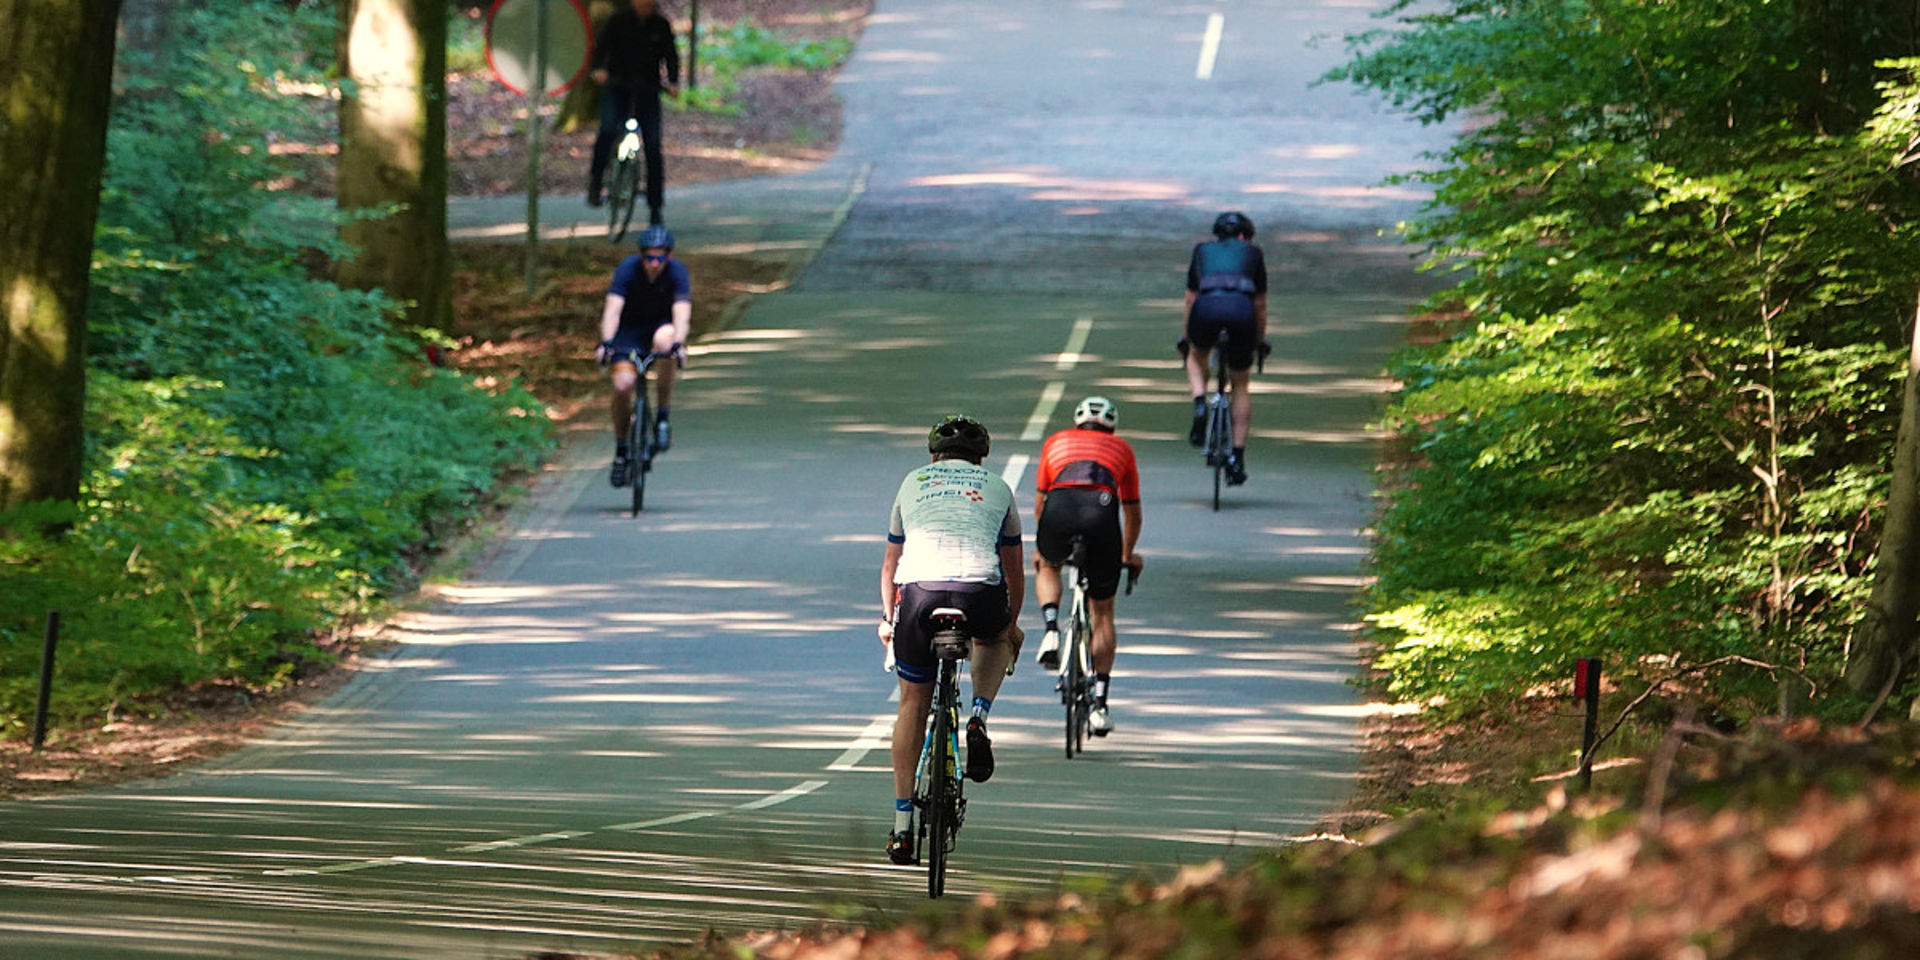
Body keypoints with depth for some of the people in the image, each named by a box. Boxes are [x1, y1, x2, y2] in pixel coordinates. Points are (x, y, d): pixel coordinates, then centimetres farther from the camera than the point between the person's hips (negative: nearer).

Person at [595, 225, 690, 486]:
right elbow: (613, 308, -30)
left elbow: (682, 311, -33)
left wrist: (678, 343, -51)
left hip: (662, 325, -1)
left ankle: (663, 418, -25)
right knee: (622, 384, -20)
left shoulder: (677, 272, -21)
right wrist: (606, 343, -46)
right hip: (629, 329, 1)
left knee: (665, 340, -37)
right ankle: (621, 450, 2)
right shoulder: (627, 269, -21)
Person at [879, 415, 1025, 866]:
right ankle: (979, 720, 11)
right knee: (996, 639, 37)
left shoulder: (912, 483, 27)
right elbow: (1014, 569, 31)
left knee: (913, 703, 15)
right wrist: (1012, 624, 47)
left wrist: (888, 619, 50)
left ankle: (902, 827, 12)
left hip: (919, 591, 0)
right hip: (981, 591, 0)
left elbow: (890, 562, 36)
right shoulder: (997, 488, 24)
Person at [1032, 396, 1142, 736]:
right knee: (1102, 613, 18)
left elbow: (1039, 501, 40)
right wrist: (1127, 555, 57)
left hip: (1060, 508, 0)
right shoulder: (1122, 449, 32)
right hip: (1102, 511, 0)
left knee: (1047, 567, 37)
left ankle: (1051, 631, 10)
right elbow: (1132, 511, 41)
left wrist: (1040, 547, 57)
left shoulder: (1056, 442, 32)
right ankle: (1100, 703, 10)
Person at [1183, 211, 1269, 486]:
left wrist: (1187, 337, 47)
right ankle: (1238, 457, 11)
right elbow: (1260, 304, 33)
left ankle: (1200, 403, 3)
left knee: (1196, 358, 33)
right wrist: (1261, 341, 46)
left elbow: (1190, 299, 36)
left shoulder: (1202, 251, 31)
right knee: (1240, 386, 18)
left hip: (1207, 307, 0)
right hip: (1241, 308, 0)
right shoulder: (1253, 253, 29)